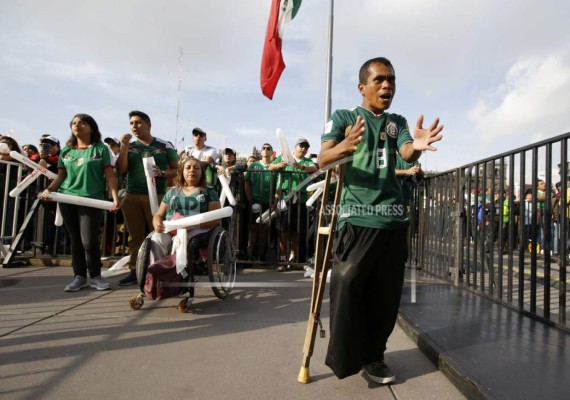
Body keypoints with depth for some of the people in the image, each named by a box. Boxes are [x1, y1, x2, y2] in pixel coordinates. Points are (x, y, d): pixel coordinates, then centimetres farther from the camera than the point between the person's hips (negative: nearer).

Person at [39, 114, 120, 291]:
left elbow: (110, 175, -2)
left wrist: (115, 197, -13)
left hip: (92, 200, -4)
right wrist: (48, 189, -4)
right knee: (75, 239, 8)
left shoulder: (101, 149, 3)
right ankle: (79, 276, 17)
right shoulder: (66, 151, 14)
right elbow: (60, 177, 15)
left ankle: (95, 276, 7)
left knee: (89, 241, -9)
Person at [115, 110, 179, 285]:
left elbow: (176, 170, 4)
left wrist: (162, 173, -15)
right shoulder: (129, 146, 11)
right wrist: (124, 147, -7)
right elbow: (121, 170, 1)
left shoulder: (165, 146, 4)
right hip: (132, 196, 3)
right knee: (135, 235, 7)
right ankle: (134, 270, 14)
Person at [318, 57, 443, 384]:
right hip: (357, 216, -4)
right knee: (347, 284, -10)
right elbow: (323, 159, -7)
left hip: (393, 217, 4)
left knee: (387, 292, 7)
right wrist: (345, 147, -30)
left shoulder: (398, 122, 16)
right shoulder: (343, 117, 6)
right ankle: (345, 358, 8)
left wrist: (417, 147, -29)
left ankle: (373, 355, 24)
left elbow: (407, 155, -3)